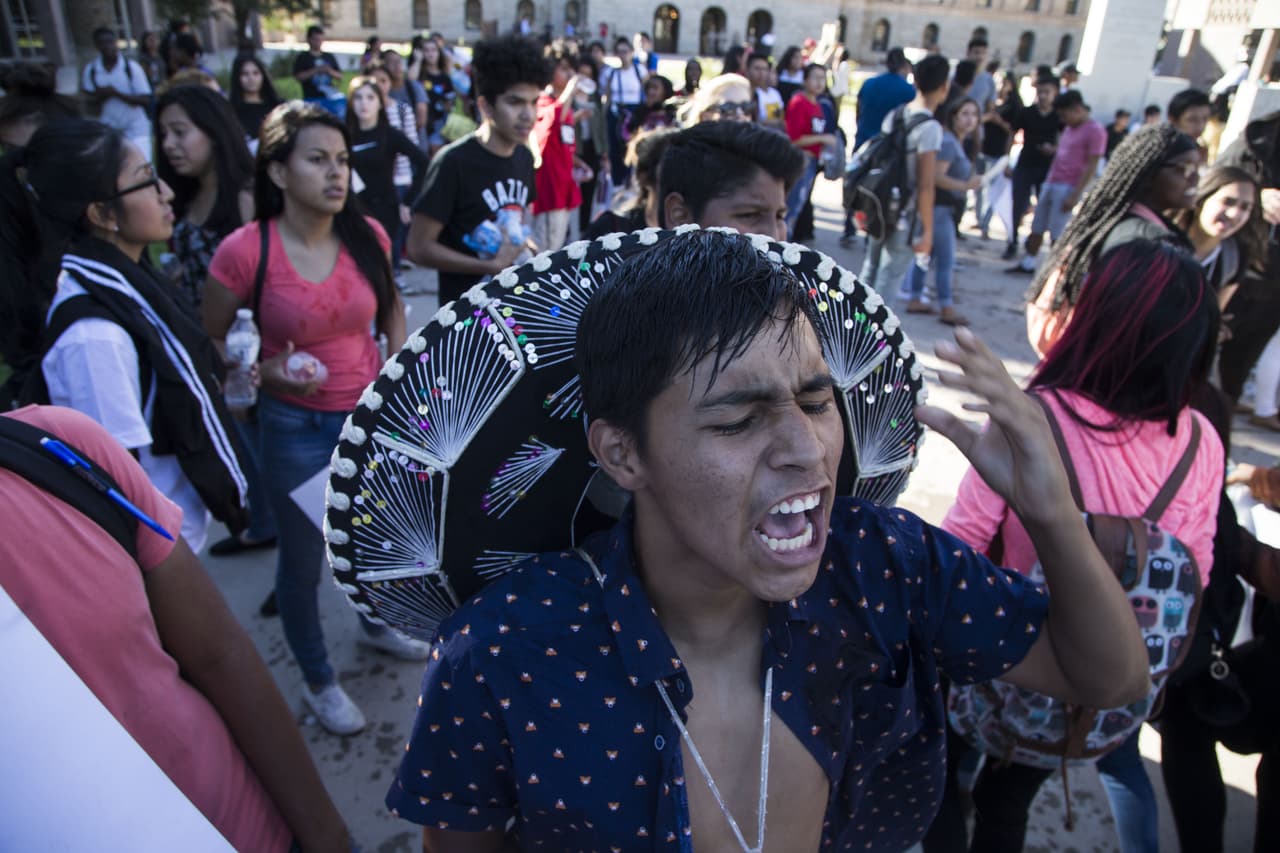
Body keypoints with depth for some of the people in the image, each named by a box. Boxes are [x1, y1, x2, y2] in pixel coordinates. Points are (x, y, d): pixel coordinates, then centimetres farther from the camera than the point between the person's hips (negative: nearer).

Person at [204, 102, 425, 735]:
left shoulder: (367, 236, -8)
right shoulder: (244, 252, -19)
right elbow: (210, 346, -5)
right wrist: (267, 373, -22)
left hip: (372, 414, 4)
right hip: (296, 426, -4)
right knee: (303, 558, 13)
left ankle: (374, 624, 55)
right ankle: (318, 681, 38)